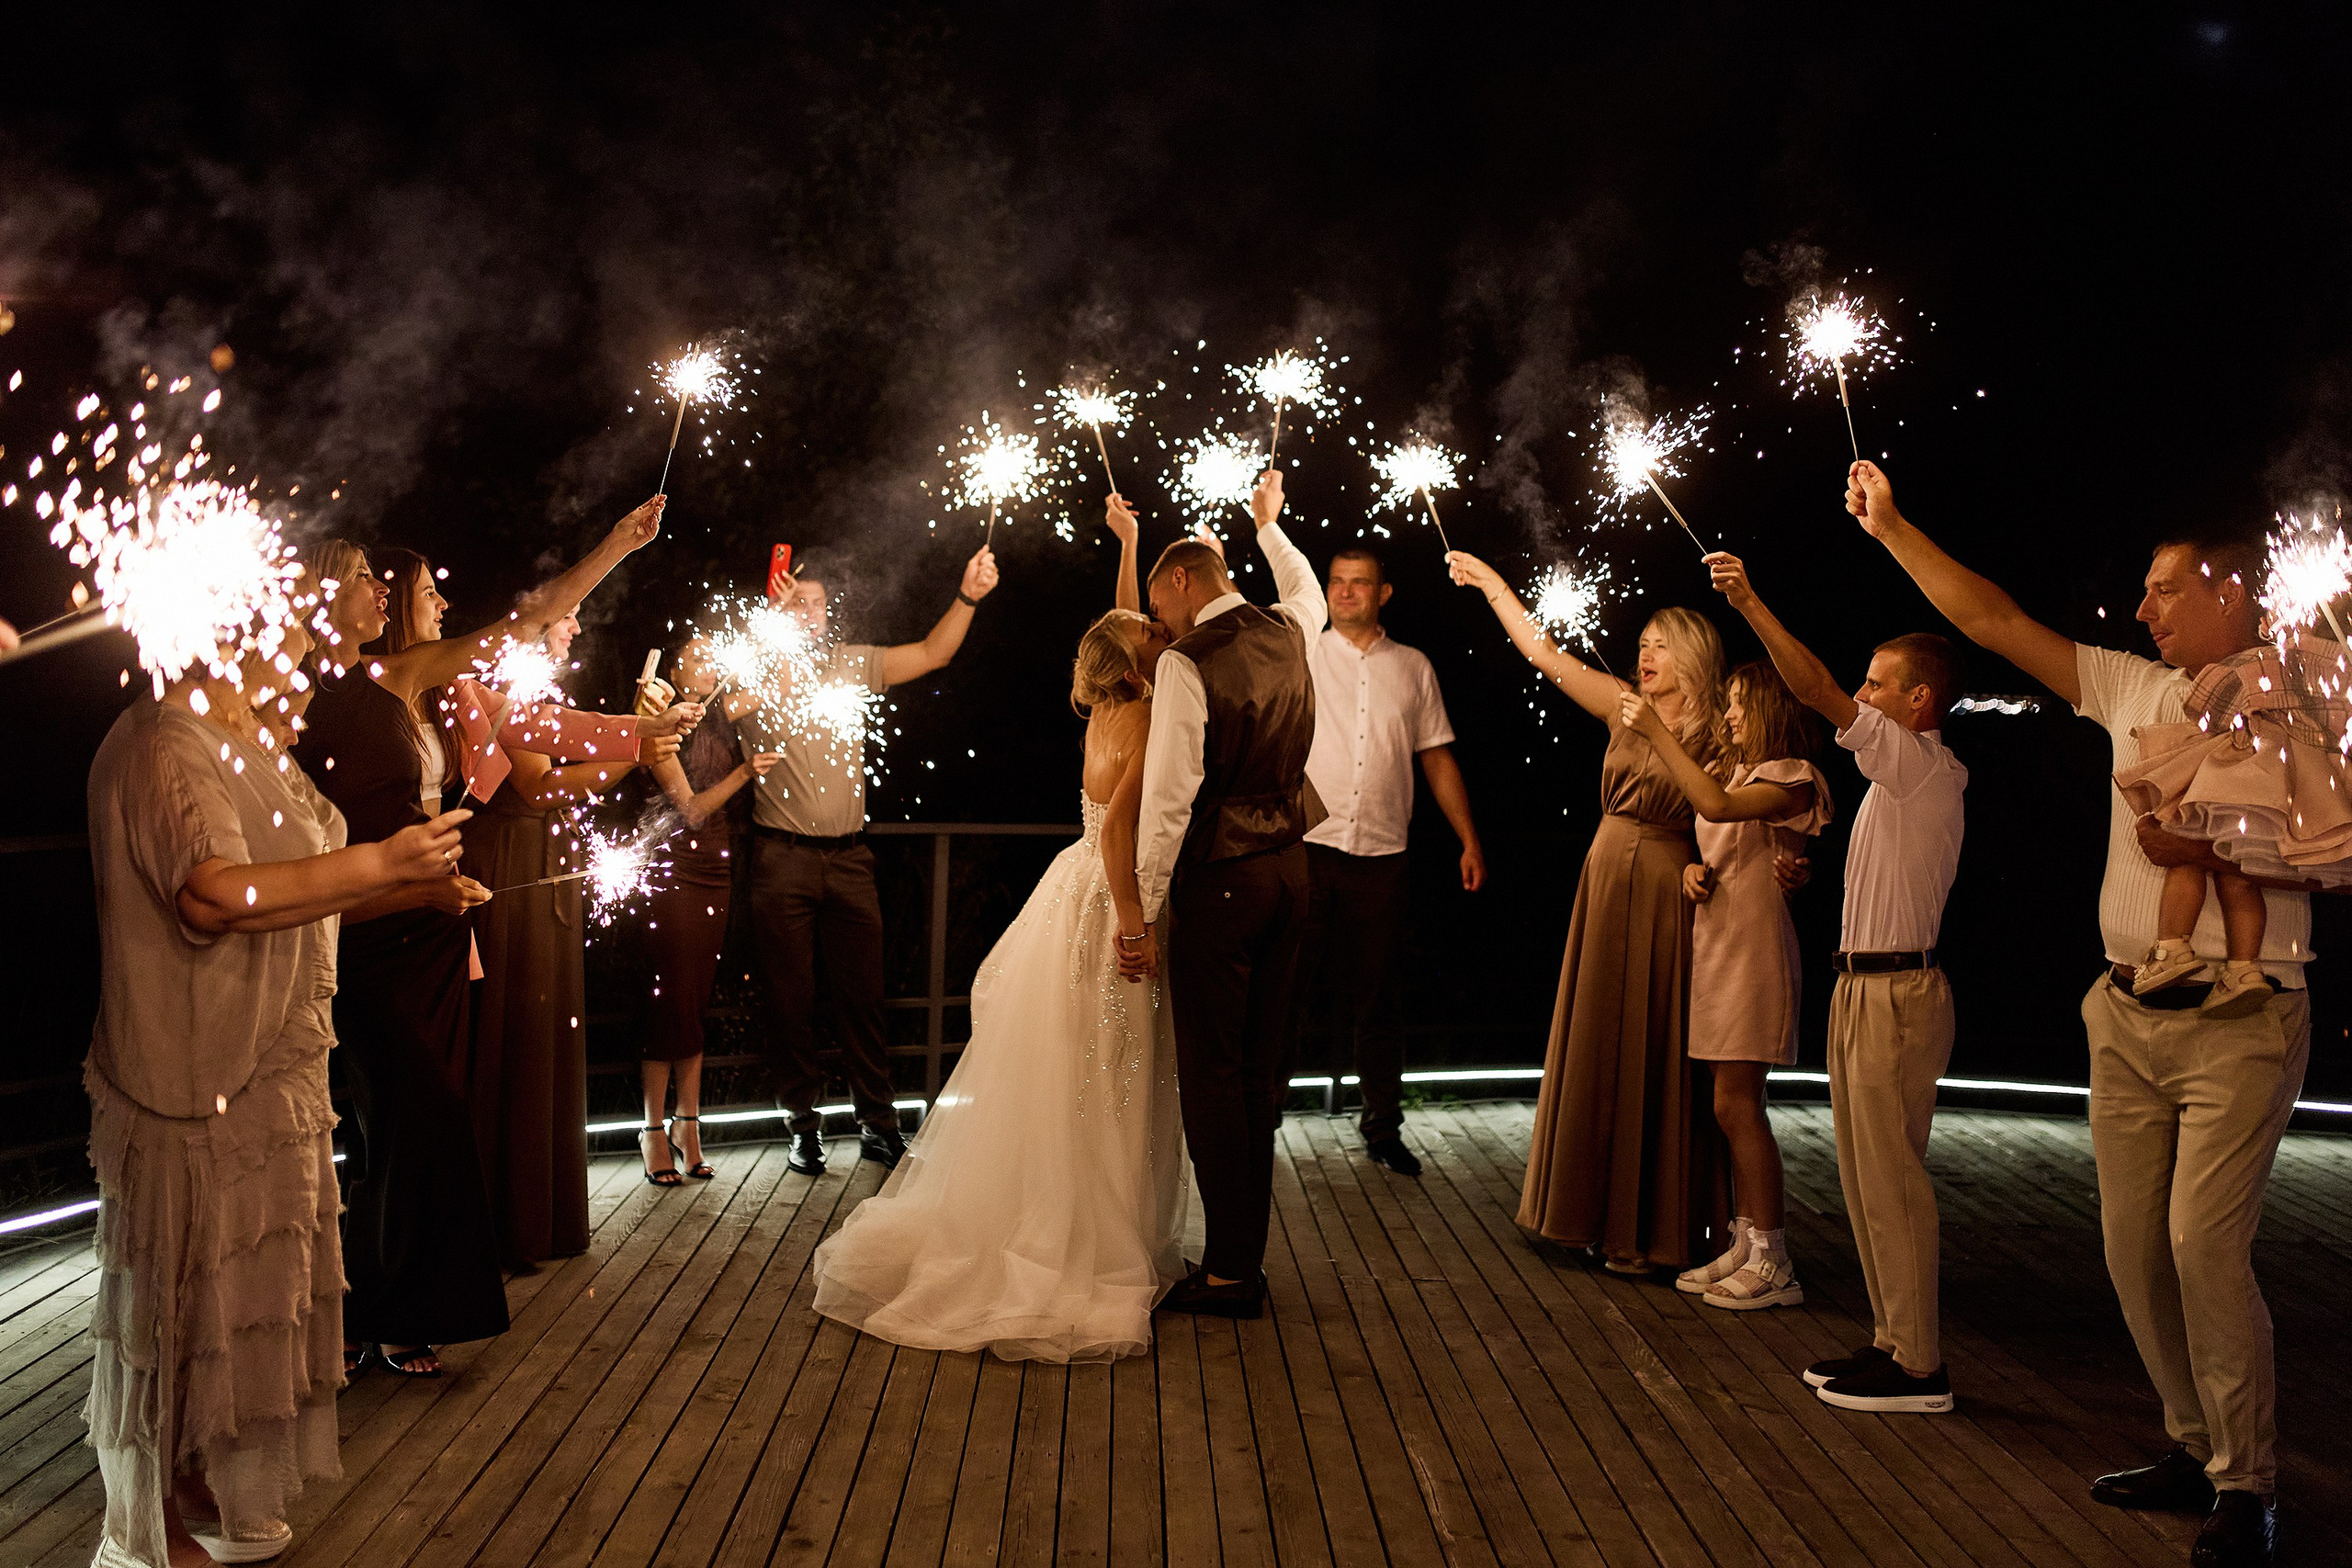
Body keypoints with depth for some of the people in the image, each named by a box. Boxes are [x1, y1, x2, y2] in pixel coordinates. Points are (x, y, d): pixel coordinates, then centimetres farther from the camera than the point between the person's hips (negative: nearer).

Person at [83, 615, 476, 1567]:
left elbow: (299, 899, 19)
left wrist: (421, 891, 10)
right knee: (192, 1300, 2)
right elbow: (217, 892, -32)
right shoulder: (165, 747, -17)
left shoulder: (242, 750, 15)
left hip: (268, 1077, 10)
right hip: (198, 1088, -10)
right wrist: (380, 862, -31)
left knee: (247, 1293, 18)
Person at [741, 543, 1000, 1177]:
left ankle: (878, 1125, 15)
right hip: (783, 861, -2)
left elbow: (931, 654, 6)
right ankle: (804, 1125, 17)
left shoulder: (852, 665, 9)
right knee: (791, 999, 5)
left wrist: (967, 596, -9)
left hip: (849, 859, 2)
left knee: (862, 995, 6)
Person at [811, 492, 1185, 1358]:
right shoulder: (1147, 726, -16)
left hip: (1077, 895, 8)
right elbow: (1117, 826, -26)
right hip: (1103, 906, -8)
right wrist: (1132, 916, -22)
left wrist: (1127, 541, 27)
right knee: (1097, 1088, -2)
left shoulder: (1110, 712, 6)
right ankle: (1080, 1255, 4)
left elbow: (1124, 627, 22)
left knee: (1051, 1077, 15)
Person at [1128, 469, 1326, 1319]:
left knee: (1212, 1075, -1)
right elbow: (1310, 592, 34)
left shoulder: (1186, 663, -14)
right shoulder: (1288, 632, 7)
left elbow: (1168, 797, -18)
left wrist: (1142, 913, -13)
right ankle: (1245, 1256, 20)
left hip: (1219, 879, -7)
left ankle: (1230, 1272, 4)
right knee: (1261, 1068, 12)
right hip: (1288, 868, 7)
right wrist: (1270, 524, 49)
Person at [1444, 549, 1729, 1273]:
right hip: (1608, 879, 5)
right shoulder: (1625, 708, 5)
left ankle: (1654, 1229, 12)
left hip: (1668, 894, -5)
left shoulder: (1715, 738, -7)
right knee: (1599, 1047, 11)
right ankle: (1606, 1210, 24)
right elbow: (1545, 656, 8)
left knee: (1654, 1052, 1)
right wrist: (1492, 585, 9)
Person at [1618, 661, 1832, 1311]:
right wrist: (1692, 870, -5)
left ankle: (1774, 1267, -4)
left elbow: (1716, 806, -26)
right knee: (1734, 1105, 8)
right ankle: (1746, 1245, 14)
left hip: (1752, 951, -8)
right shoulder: (1730, 770, 19)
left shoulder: (1793, 780, -8)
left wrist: (1655, 730, -22)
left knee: (1736, 1105, -10)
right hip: (1711, 942, 8)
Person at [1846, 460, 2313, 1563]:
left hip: (2238, 1025, -6)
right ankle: (2196, 1451, 22)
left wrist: (2217, 848, -18)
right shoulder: (2133, 690, 10)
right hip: (2127, 1016, 6)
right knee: (2133, 1245, 7)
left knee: (2205, 1244, -11)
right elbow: (1991, 620, 12)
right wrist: (1890, 529, 11)